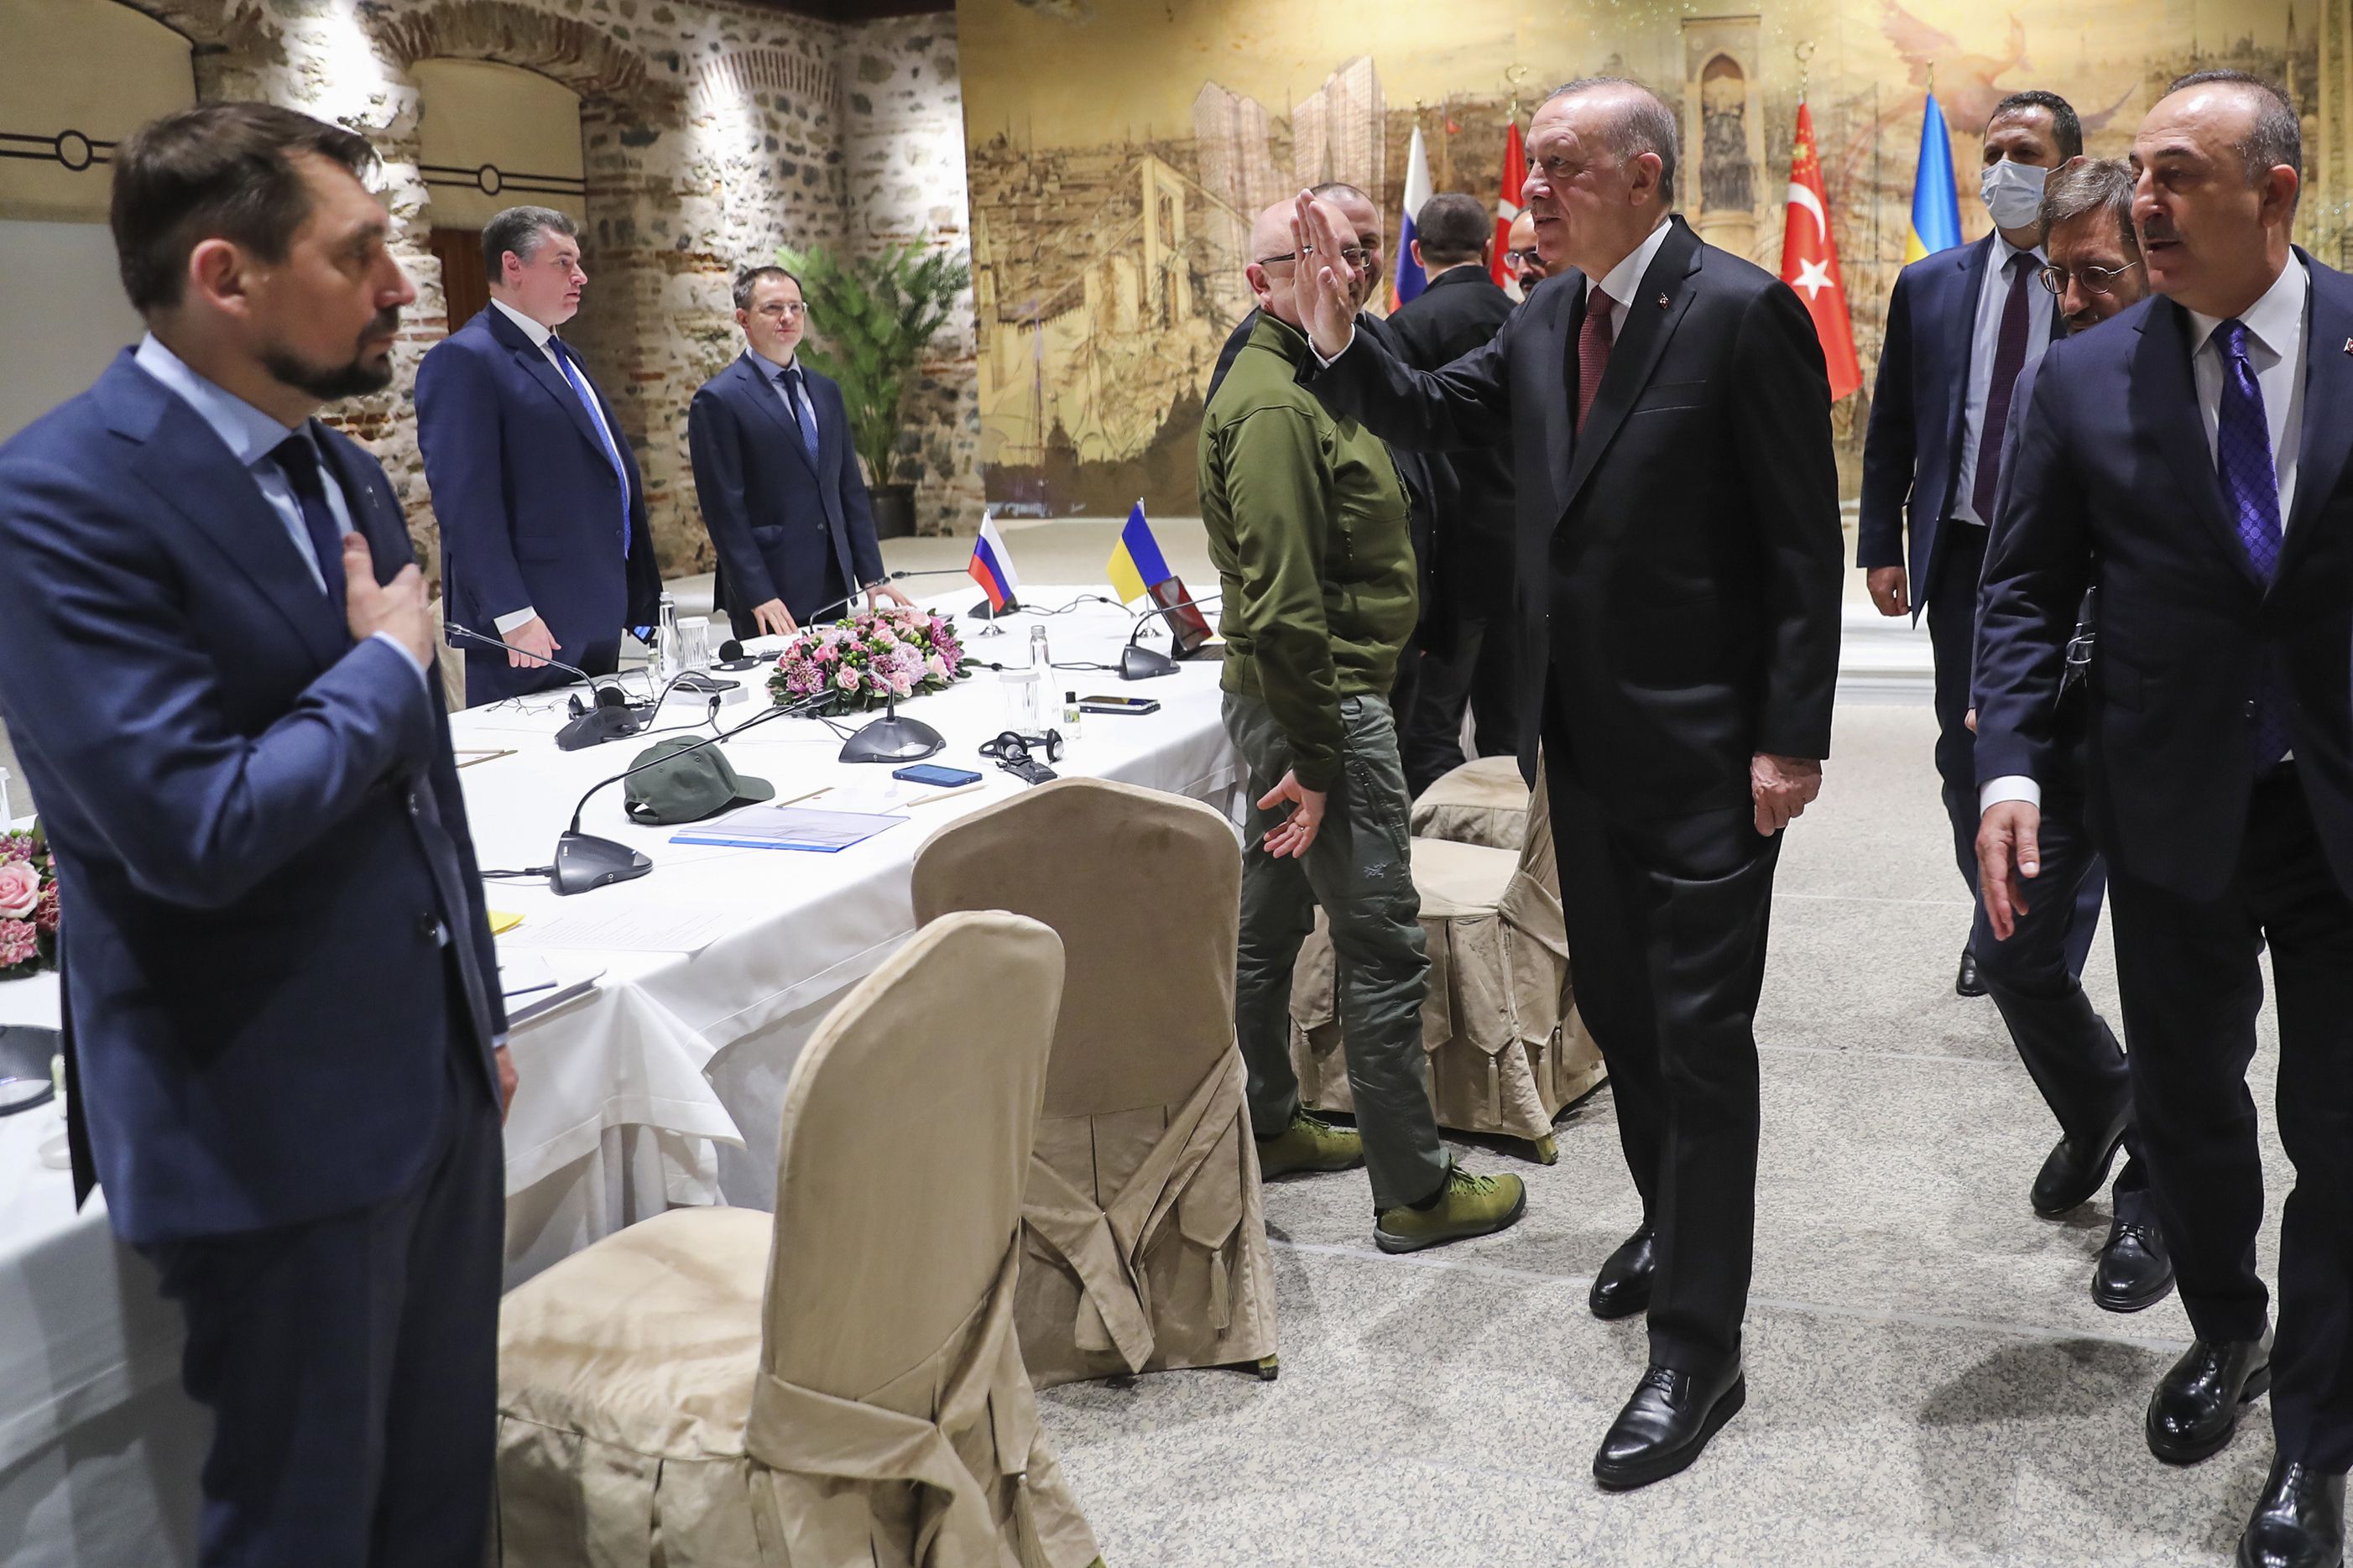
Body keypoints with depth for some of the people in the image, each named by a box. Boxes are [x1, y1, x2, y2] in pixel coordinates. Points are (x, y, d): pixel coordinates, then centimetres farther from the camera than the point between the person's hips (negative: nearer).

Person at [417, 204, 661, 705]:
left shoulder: (564, 358, 20)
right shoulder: (464, 359, -10)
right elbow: (465, 503, -18)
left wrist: (639, 601, 19)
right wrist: (513, 616, -24)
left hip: (597, 623, 9)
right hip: (533, 634, -9)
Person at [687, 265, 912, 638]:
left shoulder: (826, 391, 15)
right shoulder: (716, 401, -6)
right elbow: (724, 509, -11)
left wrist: (872, 577, 8)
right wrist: (758, 597, -17)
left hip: (833, 593, 6)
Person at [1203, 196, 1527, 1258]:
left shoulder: (1300, 385, 17)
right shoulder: (1275, 408, -17)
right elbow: (1283, 604, -23)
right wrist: (1313, 759, -22)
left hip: (1302, 704, 11)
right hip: (1324, 702, -11)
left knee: (1269, 921, 19)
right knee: (1384, 948, -4)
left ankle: (1265, 1129, 33)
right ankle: (1414, 1191, 5)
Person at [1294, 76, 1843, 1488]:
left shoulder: (1744, 312, -14)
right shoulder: (1547, 318, 7)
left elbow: (1805, 545, -14)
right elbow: (1431, 417, 14)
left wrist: (1790, 740, -17)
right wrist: (1341, 337, -4)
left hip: (1704, 748, -7)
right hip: (1586, 735, 7)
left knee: (1699, 1034, 0)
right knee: (1617, 1003, 19)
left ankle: (1698, 1346, 11)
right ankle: (1674, 1222, 42)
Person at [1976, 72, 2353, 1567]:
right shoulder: (2087, 378, -2)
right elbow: (2029, 591, 1)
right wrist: (2010, 767, -12)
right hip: (2175, 813, 1)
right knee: (2185, 1104, 15)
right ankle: (2227, 1331, 43)